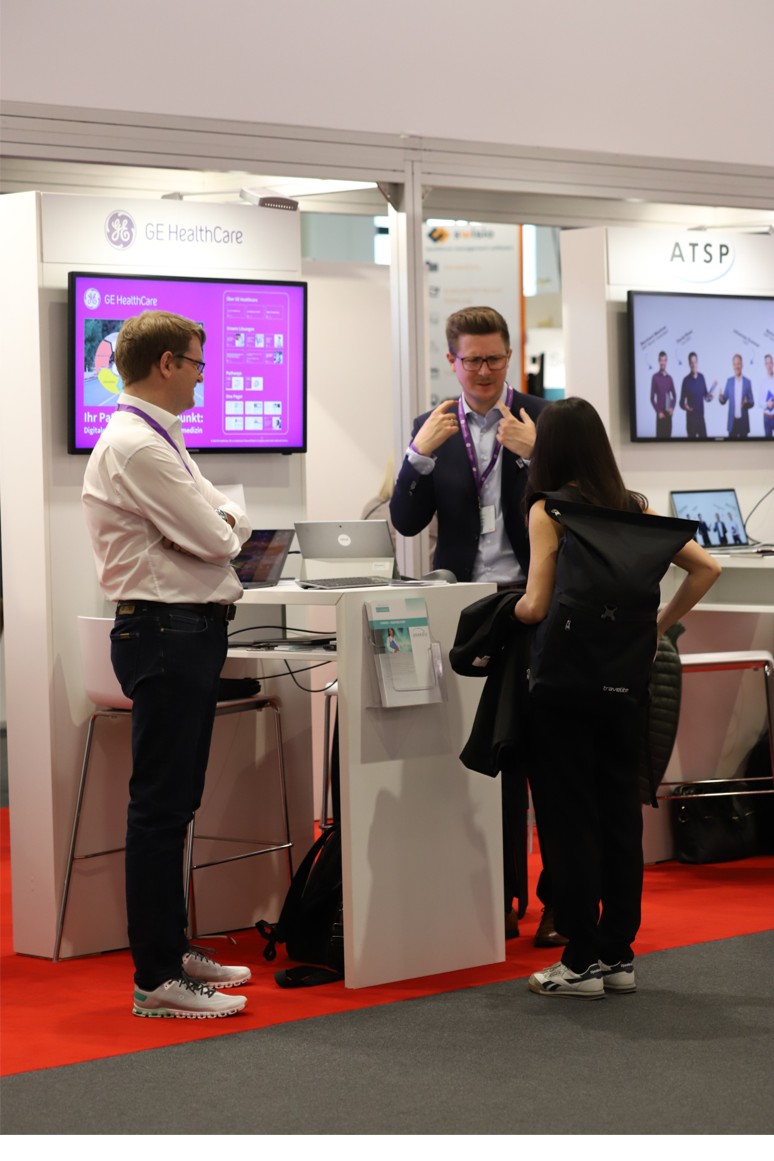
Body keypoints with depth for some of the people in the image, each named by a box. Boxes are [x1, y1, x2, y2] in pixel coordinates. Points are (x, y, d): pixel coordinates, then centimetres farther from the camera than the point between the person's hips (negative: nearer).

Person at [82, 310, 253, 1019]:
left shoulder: (159, 440, 17)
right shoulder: (136, 447, -17)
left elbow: (223, 521, 20)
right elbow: (213, 538, -17)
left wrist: (222, 524, -2)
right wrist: (231, 531, 4)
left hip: (189, 633, 11)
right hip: (166, 633, -11)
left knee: (175, 802, 17)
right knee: (160, 806, -6)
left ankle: (171, 950, 28)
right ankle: (156, 980, -2)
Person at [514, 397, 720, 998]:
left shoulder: (549, 510, -8)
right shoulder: (635, 508, 6)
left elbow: (536, 606, -14)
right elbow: (706, 568, 4)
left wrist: (506, 610, 7)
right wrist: (659, 625, 11)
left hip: (564, 682, -5)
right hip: (624, 678, 5)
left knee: (570, 819, 2)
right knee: (621, 814, 11)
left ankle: (582, 962, 6)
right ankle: (619, 954, 17)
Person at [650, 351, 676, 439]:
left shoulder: (669, 378, 10)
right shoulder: (655, 377, -4)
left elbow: (674, 396, 17)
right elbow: (652, 398, -4)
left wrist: (672, 408, 0)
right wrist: (658, 412, -11)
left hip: (668, 413, 5)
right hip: (661, 413, -5)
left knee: (668, 436, 5)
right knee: (660, 436, -8)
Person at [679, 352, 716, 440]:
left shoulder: (701, 377, 5)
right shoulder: (686, 380, -10)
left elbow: (705, 395, 14)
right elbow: (682, 401, -6)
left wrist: (709, 397, -8)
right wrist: (684, 406, -26)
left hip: (701, 416, 4)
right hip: (691, 416, -4)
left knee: (704, 437, 3)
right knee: (692, 438, 0)